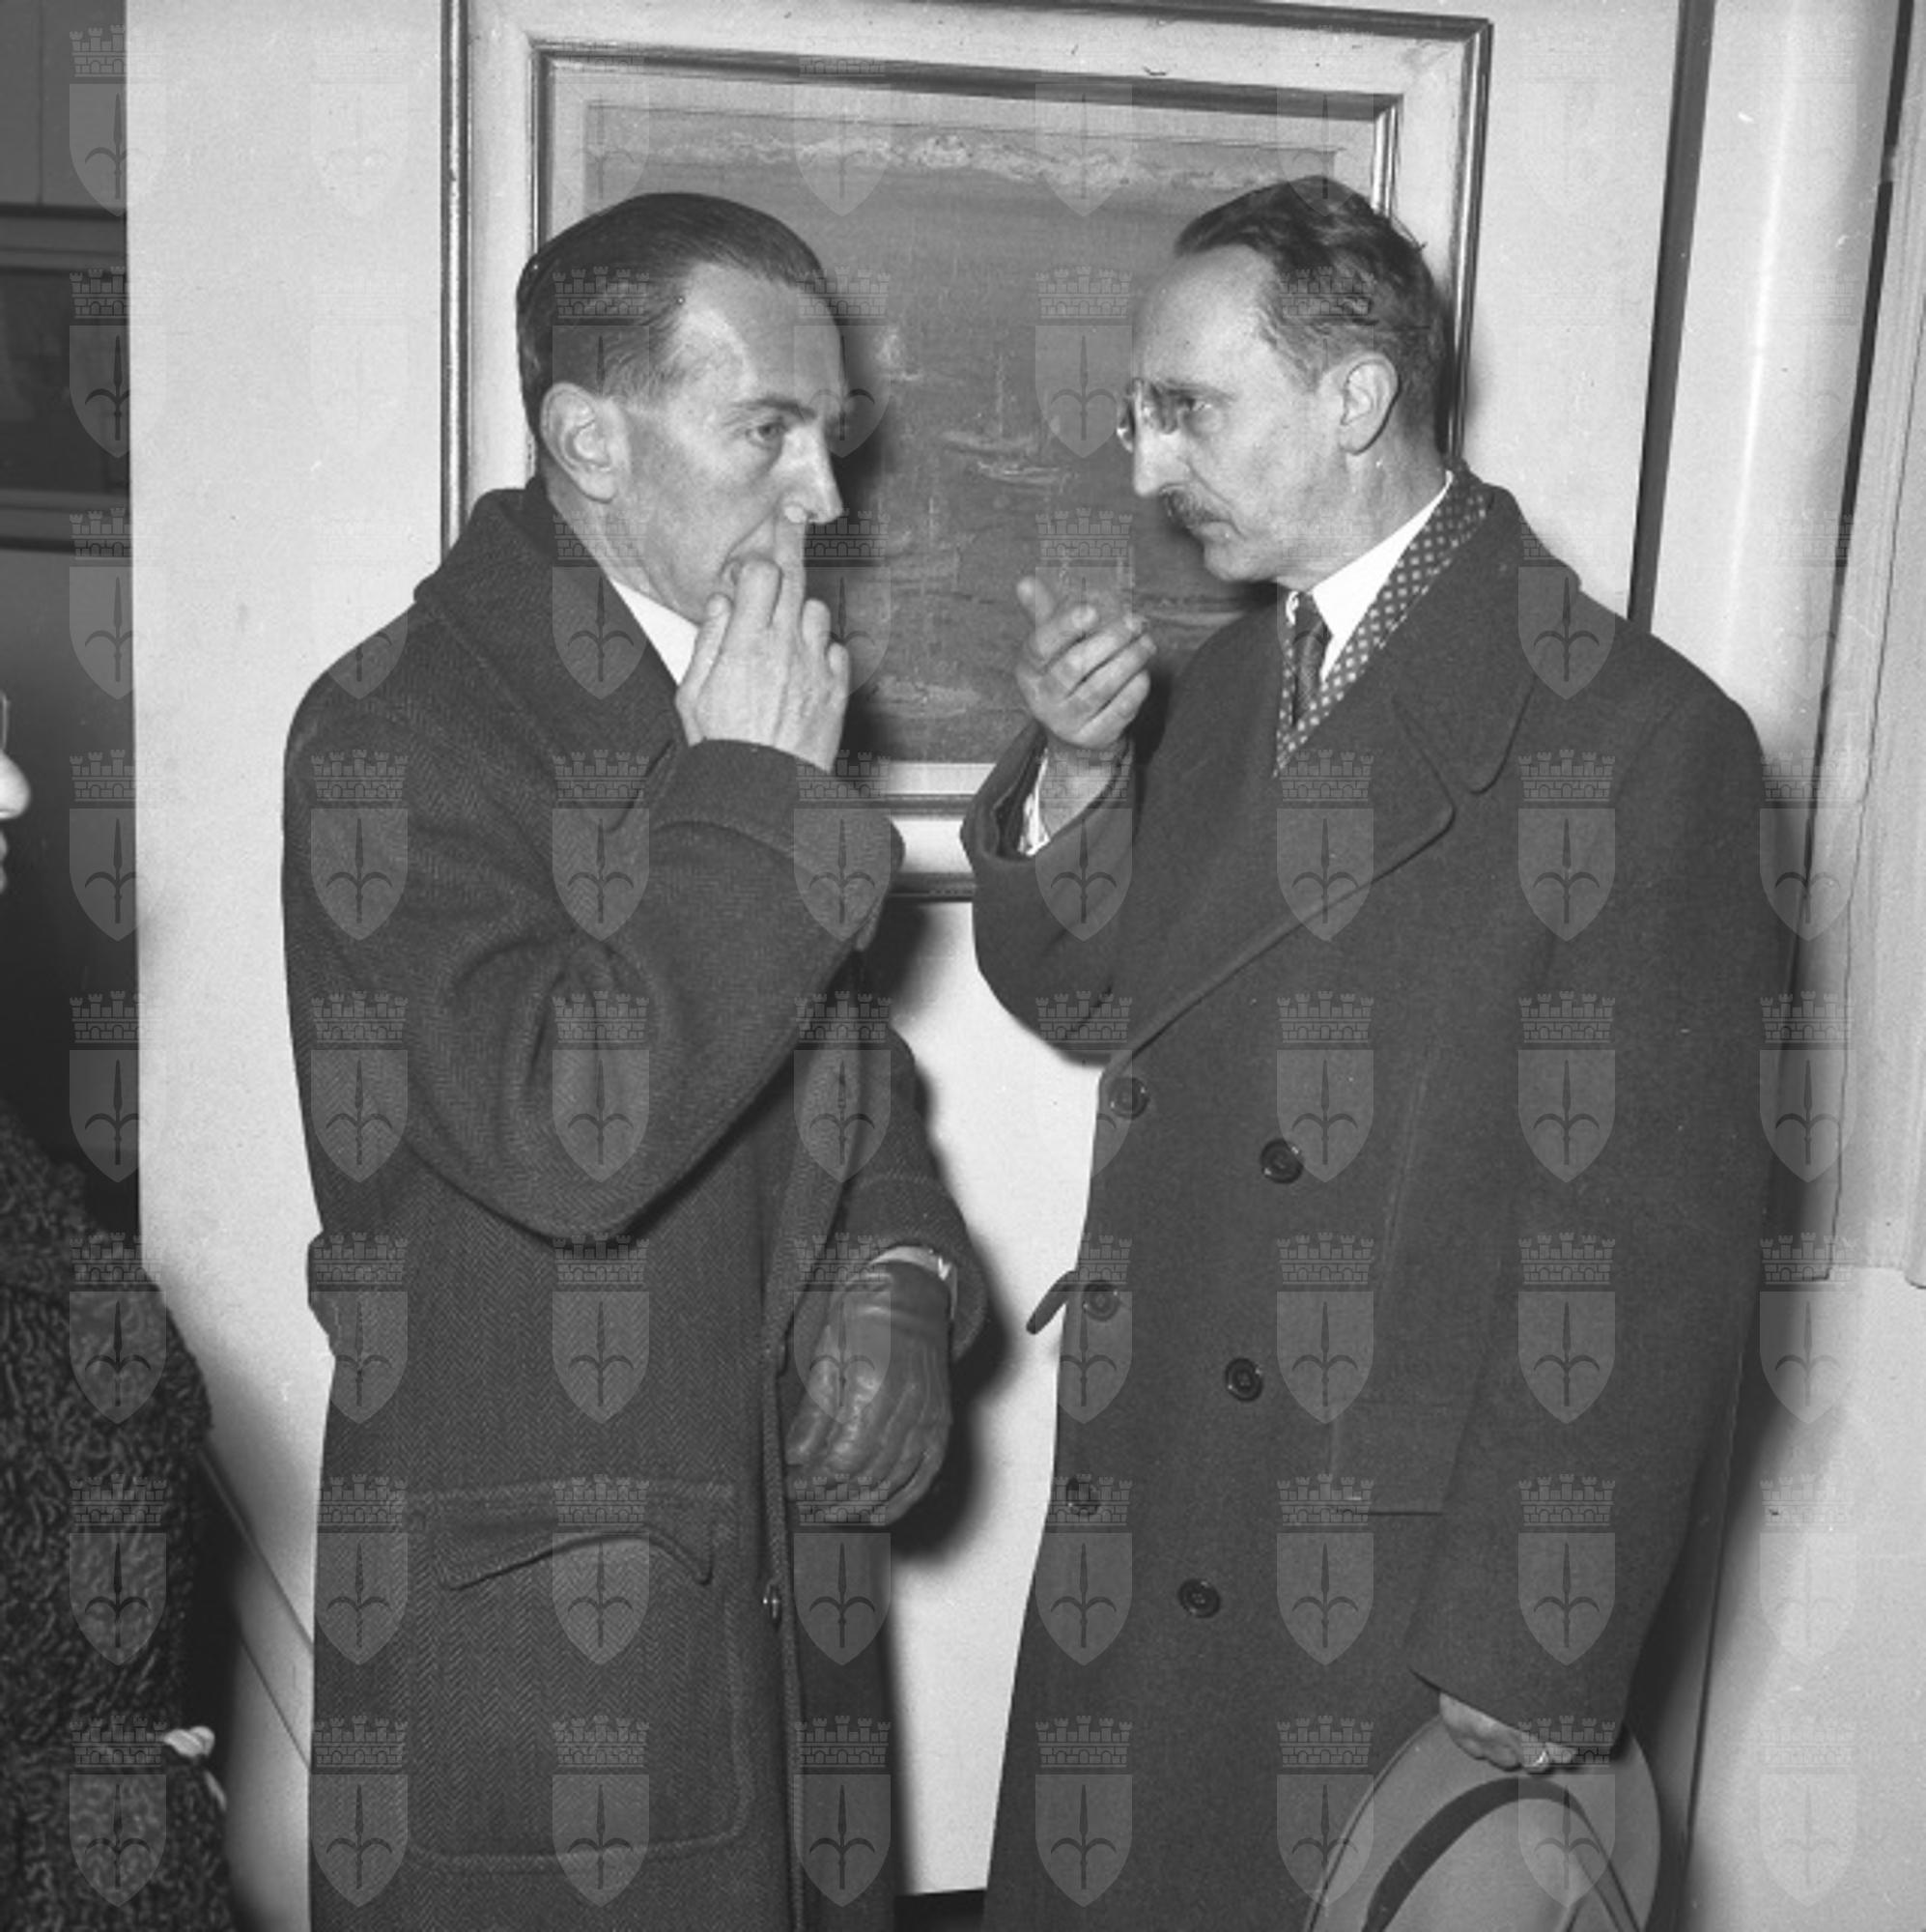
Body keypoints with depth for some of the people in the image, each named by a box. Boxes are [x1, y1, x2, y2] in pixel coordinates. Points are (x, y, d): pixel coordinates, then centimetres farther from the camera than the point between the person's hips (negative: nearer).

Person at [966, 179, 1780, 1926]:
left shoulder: (1631, 733, -16)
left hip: (1414, 1604, -6)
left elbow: (1656, 1244, -17)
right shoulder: (1223, 684, 6)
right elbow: (1077, 996, 7)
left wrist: (1533, 1673, -15)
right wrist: (1076, 771, -11)